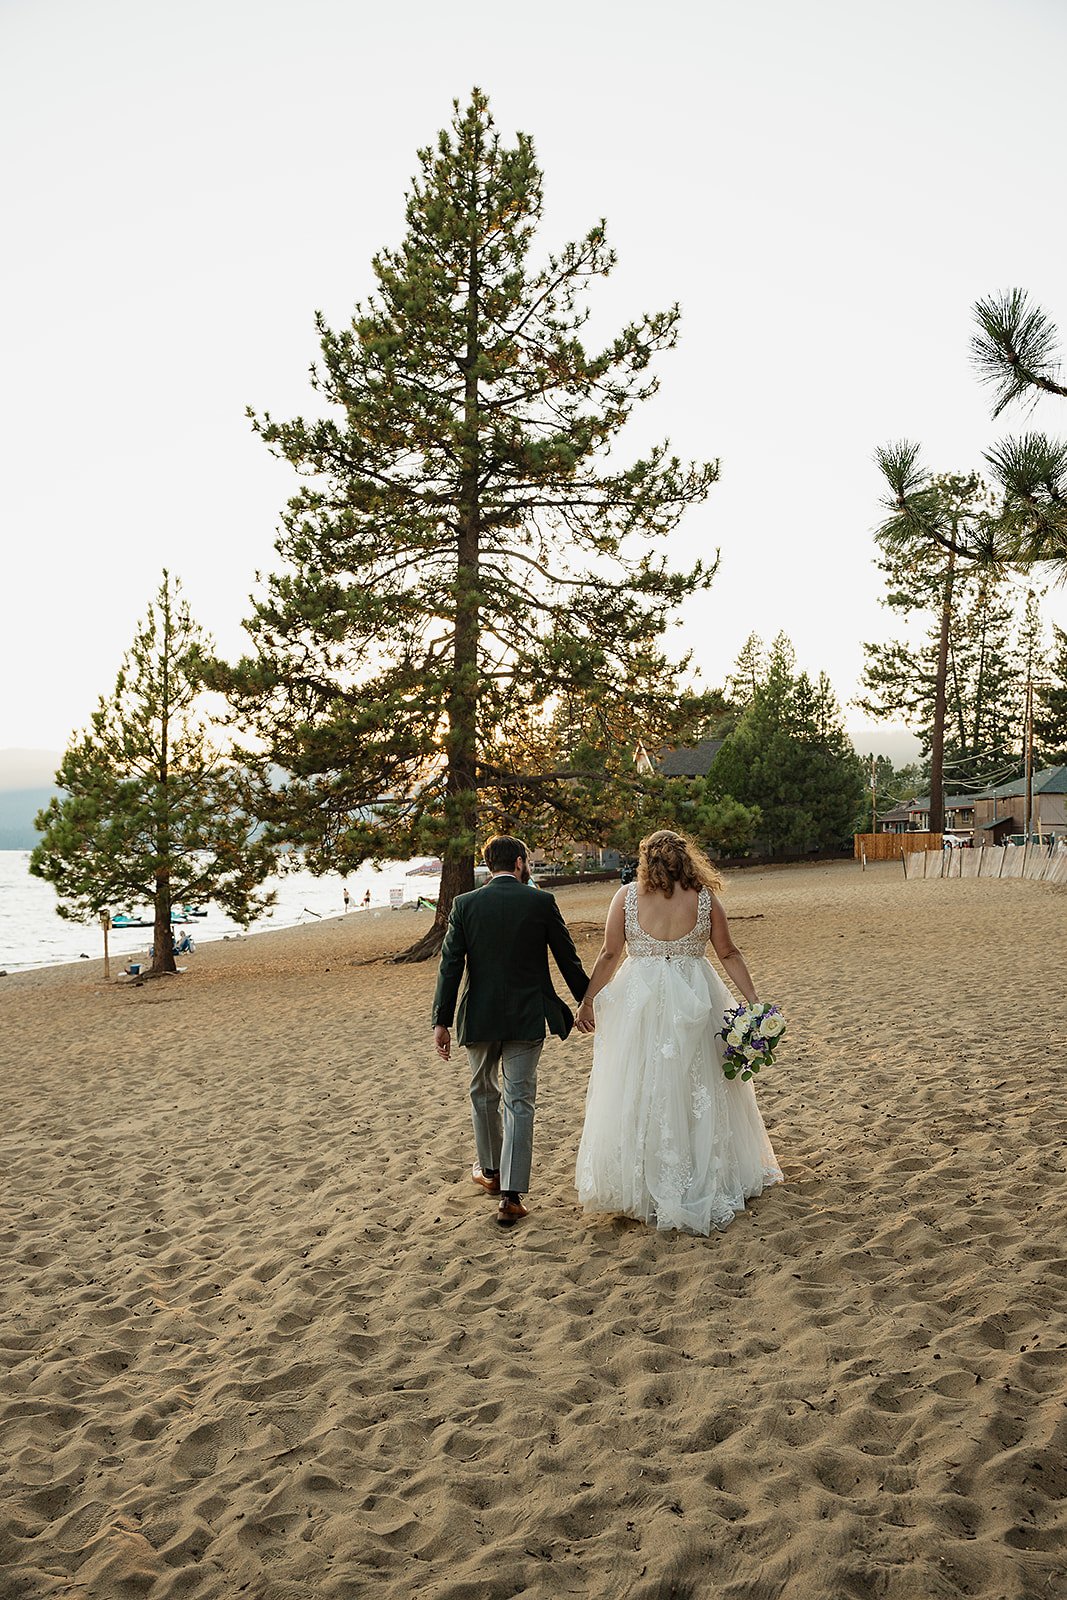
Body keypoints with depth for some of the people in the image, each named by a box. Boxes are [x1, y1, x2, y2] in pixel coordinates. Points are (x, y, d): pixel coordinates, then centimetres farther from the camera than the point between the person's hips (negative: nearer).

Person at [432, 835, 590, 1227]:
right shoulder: (541, 901, -5)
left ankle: (490, 1170, 39)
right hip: (526, 1018, -1)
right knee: (519, 1102, 3)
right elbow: (568, 959, 0)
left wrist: (441, 1021, -2)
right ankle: (511, 1197, -1)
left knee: (483, 1094, 22)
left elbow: (450, 966, -5)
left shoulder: (465, 904, -3)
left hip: (479, 1017, 1)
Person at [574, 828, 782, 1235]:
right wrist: (753, 1000, 6)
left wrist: (587, 1001, 6)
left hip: (641, 1004, -1)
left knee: (642, 1096, 9)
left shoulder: (627, 897, -5)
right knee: (700, 1093, 13)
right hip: (695, 1003, 1)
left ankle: (650, 1191, 17)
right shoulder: (704, 897, -3)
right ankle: (708, 1184, 23)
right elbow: (729, 954, 0)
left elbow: (609, 955, -3)